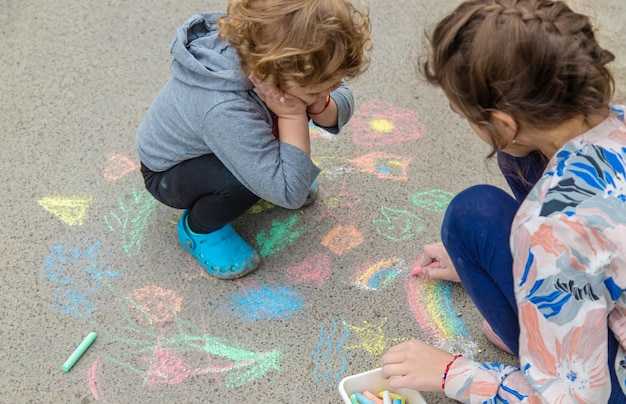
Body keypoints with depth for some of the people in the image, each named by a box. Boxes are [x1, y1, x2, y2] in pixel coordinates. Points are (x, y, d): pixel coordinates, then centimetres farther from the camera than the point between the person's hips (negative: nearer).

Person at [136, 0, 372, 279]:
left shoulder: (272, 57, -26)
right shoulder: (226, 111, -44)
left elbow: (343, 102, -13)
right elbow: (290, 194, -39)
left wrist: (321, 107, -35)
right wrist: (293, 116, -40)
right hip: (169, 173, -6)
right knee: (244, 182, -36)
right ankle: (198, 229, -3)